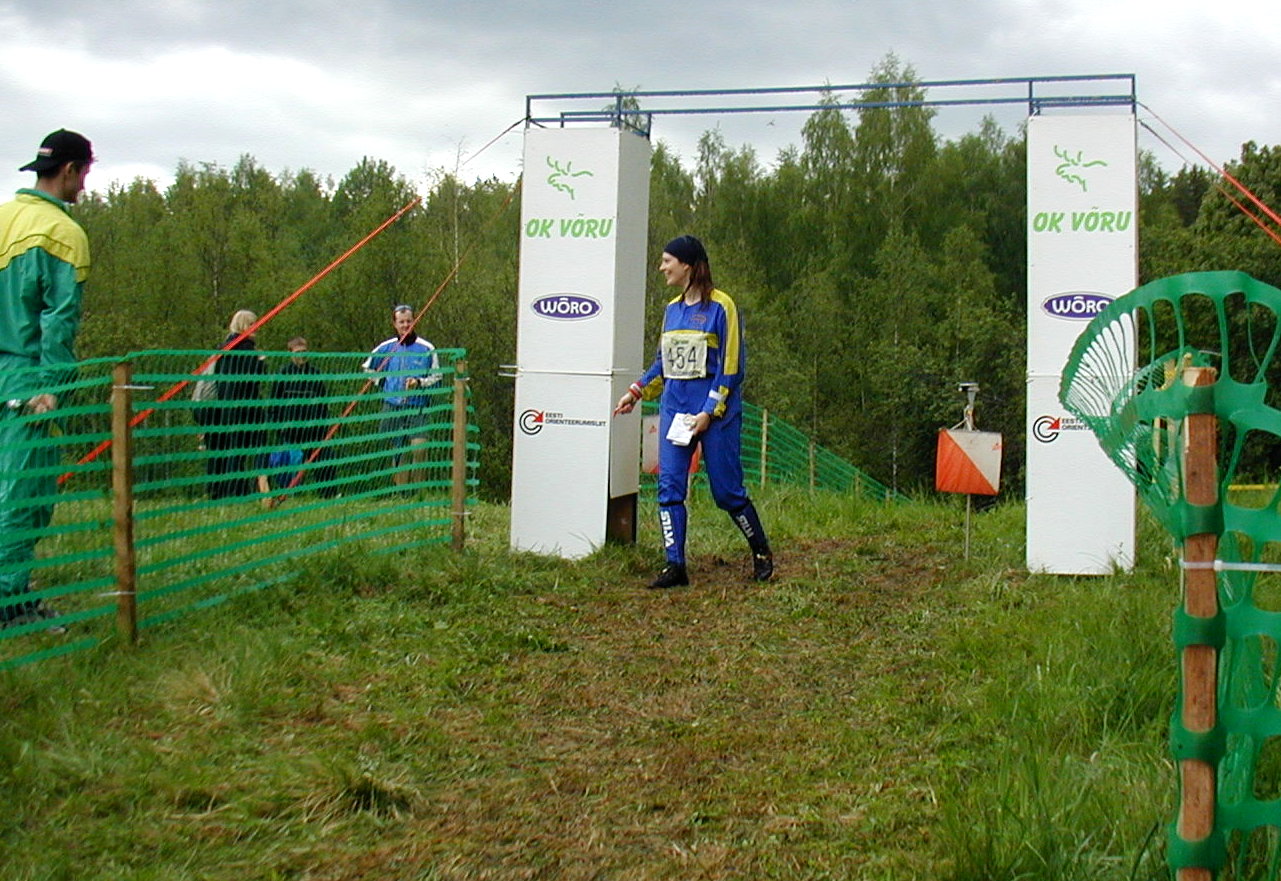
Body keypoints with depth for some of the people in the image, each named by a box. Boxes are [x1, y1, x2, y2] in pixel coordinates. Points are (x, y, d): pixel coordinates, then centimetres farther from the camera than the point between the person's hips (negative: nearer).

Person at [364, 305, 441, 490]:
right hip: (392, 407, 3)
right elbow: (368, 368, 26)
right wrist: (381, 382, 12)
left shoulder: (427, 349, -1)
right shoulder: (386, 348, 9)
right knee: (397, 451, 7)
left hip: (417, 407, -3)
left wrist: (419, 382, -13)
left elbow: (436, 377, 4)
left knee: (419, 447, -21)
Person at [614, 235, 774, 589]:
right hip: (674, 408, 6)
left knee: (726, 491, 1)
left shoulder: (721, 307, -8)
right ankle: (675, 565, 2)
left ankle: (762, 553, 21)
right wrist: (636, 392, 13)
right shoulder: (672, 309, 12)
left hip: (716, 412, -6)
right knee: (669, 486, -3)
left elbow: (731, 365, -10)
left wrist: (709, 411, -15)